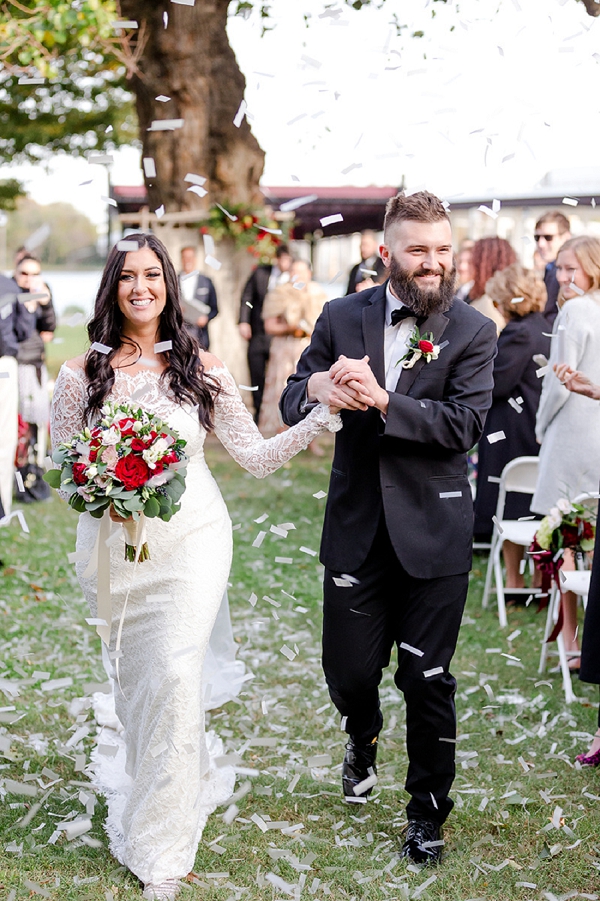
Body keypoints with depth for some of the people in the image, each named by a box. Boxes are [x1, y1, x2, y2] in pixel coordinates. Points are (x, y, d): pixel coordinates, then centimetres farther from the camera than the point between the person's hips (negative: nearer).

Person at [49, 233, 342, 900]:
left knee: (175, 676, -10)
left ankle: (159, 844, 3)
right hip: (113, 544, 1)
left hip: (192, 541, -1)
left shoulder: (200, 369, -1)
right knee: (134, 677, 12)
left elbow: (256, 457, 0)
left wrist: (323, 417, -11)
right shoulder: (81, 376, -1)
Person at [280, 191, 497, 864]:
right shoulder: (341, 318, 1)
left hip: (433, 534, -2)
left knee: (428, 680, 6)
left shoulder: (473, 333, -6)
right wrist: (317, 387, -19)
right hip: (356, 526, 2)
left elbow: (465, 424, -16)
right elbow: (291, 404, 5)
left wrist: (379, 400, -25)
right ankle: (362, 741, 47)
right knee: (348, 669, 10)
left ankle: (427, 811, 27)